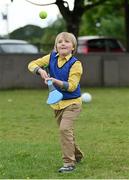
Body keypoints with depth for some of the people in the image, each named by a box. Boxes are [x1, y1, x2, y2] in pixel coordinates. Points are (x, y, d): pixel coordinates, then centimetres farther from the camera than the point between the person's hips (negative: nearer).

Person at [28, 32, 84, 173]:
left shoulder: (75, 64, -15)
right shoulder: (51, 57, 0)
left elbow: (71, 86, -21)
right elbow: (32, 64, 3)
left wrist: (55, 81, -32)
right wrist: (40, 70, -18)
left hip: (71, 102, -6)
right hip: (57, 102, 6)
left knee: (64, 128, -22)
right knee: (66, 132, 17)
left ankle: (69, 163, -18)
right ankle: (77, 155, 39)